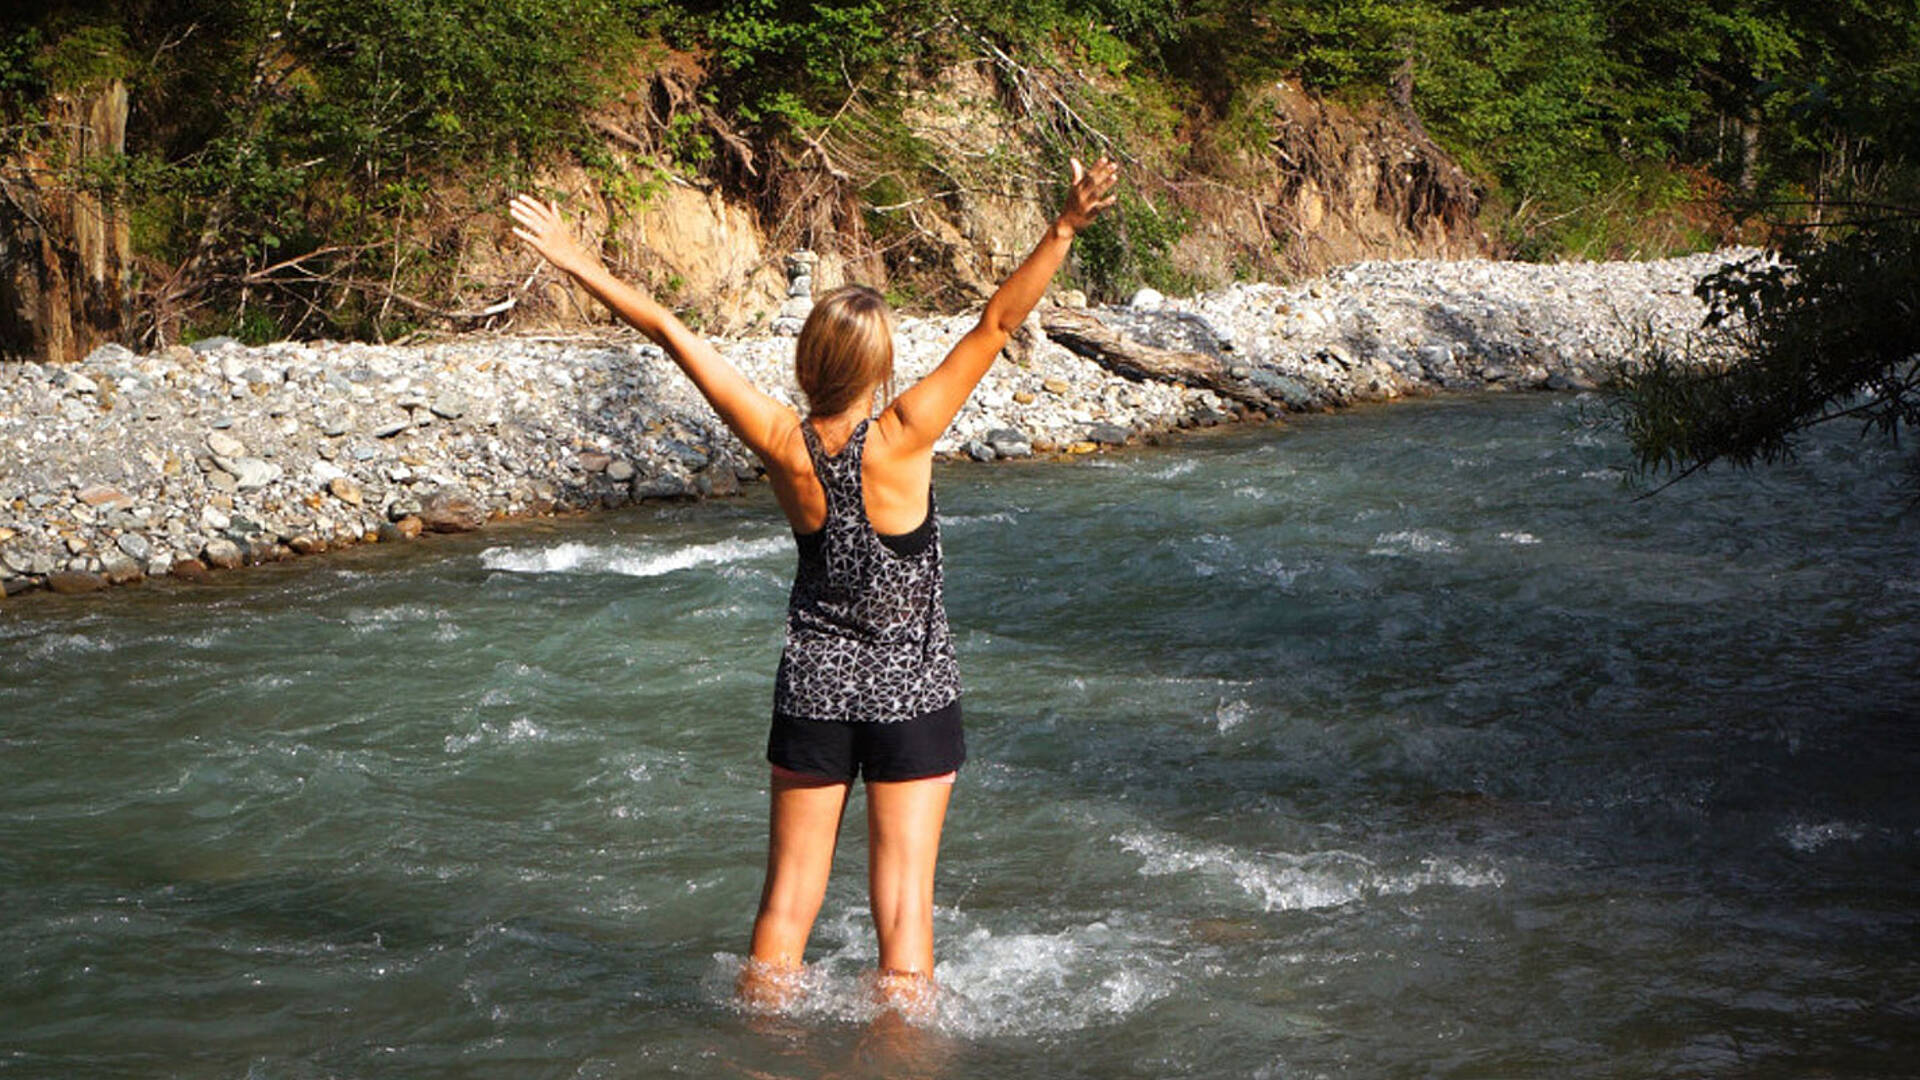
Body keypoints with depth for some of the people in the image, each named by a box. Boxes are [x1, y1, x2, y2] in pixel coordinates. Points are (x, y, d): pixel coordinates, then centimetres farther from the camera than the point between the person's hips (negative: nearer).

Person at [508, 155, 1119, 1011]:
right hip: (910, 688, -3)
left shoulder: (783, 445, -12)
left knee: (788, 893, 13)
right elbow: (996, 324, -22)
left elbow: (675, 335, -7)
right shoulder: (900, 438, -18)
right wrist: (1064, 230, -25)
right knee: (905, 894, 3)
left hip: (814, 682, 3)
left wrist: (578, 263, -2)